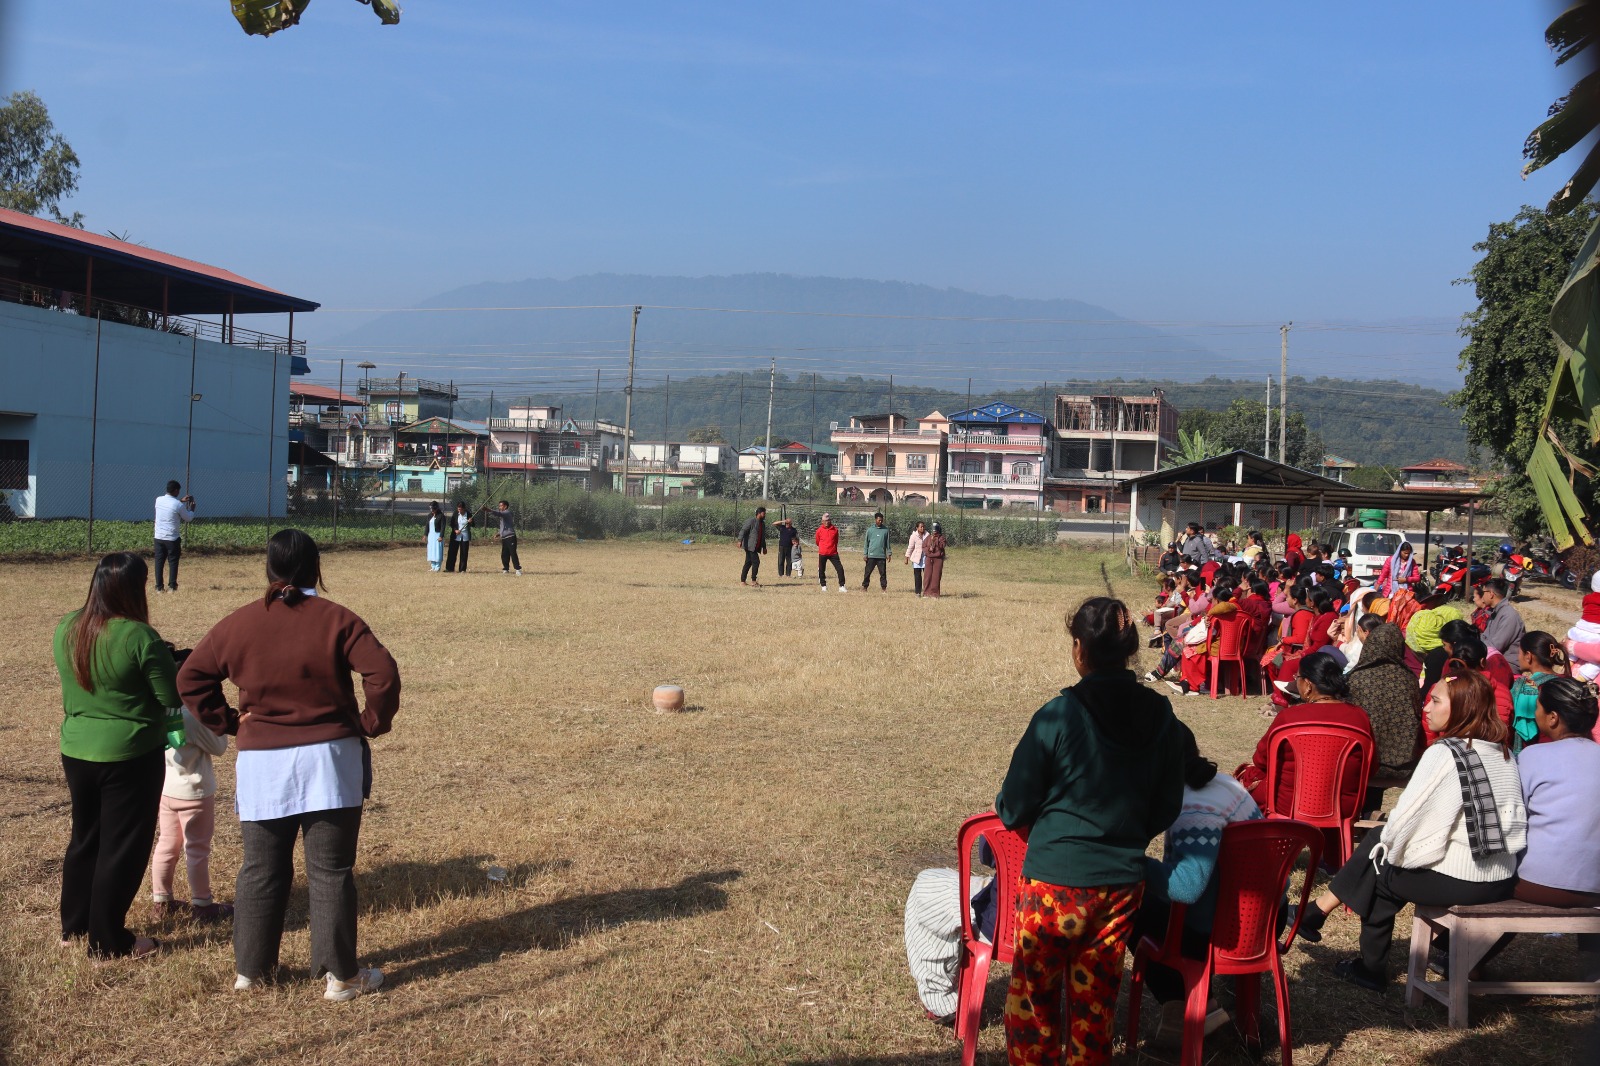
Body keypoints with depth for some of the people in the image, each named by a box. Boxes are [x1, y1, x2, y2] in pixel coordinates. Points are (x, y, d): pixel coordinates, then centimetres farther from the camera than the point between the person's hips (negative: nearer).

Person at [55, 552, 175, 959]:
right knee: (122, 847, 6)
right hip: (131, 756, -7)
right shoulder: (139, 637, -21)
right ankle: (108, 942, 14)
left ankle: (73, 926, 34)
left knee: (85, 837, 22)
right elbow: (173, 696, -16)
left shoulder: (67, 629, -1)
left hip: (76, 752, 7)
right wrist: (167, 661, 3)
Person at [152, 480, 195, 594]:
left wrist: (181, 501, 25)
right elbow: (188, 518, 1)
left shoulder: (158, 500, 0)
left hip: (159, 537, 4)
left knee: (159, 562, 8)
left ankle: (159, 587, 7)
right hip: (172, 538, -4)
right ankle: (172, 586, 7)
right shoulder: (178, 505, -15)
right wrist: (192, 509, 19)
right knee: (173, 562, 7)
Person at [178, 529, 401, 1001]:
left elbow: (191, 678, 6)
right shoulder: (337, 620, -9)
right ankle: (340, 974, 9)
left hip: (261, 762, 2)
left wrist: (226, 721, 10)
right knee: (331, 871, 5)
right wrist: (373, 722, -4)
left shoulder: (239, 624, 1)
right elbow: (383, 673, -18)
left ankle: (250, 969, 22)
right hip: (329, 759, -2)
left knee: (261, 870, 15)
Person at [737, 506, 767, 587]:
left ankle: (742, 581, 12)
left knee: (748, 563, 9)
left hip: (756, 547, 9)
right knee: (756, 562, -12)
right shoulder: (751, 521, -10)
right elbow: (743, 530, -17)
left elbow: (763, 537, 26)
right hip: (750, 546, -9)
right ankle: (753, 581, -5)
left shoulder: (762, 523, 17)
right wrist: (740, 540, -29)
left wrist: (764, 547, 26)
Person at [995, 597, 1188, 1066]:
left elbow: (1015, 809, -10)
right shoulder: (1164, 720, -4)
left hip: (1054, 881, -4)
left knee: (1034, 997, 12)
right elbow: (1165, 810, 7)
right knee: (1095, 1000, 17)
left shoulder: (1059, 715, -18)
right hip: (1123, 882, 5)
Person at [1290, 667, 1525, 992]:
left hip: (1459, 882, -7)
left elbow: (1405, 820, -17)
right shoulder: (1503, 752, 6)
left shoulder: (1444, 754, -17)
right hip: (1504, 882, 7)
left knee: (1378, 871, 17)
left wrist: (1386, 844, 7)